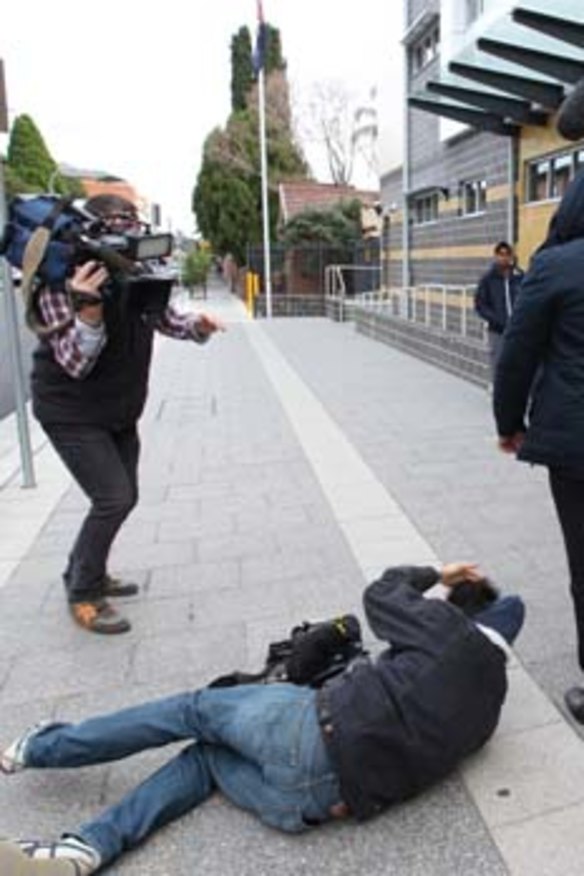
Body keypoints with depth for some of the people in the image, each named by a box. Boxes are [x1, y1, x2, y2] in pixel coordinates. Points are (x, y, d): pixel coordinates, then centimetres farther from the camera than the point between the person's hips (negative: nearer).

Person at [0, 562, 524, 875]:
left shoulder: (450, 628, 4)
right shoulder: (490, 704, 19)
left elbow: (380, 596, 18)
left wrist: (430, 575, 33)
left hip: (319, 731, -6)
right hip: (321, 800, 6)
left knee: (196, 710, 13)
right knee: (205, 758, 21)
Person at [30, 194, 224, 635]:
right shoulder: (61, 282, -23)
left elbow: (165, 318, 10)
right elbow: (75, 365, -27)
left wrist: (197, 326, -12)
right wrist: (90, 310, -44)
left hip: (120, 412, 7)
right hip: (72, 413, -7)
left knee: (122, 497, 15)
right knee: (113, 499, -14)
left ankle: (85, 572, 37)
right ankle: (83, 594, 7)